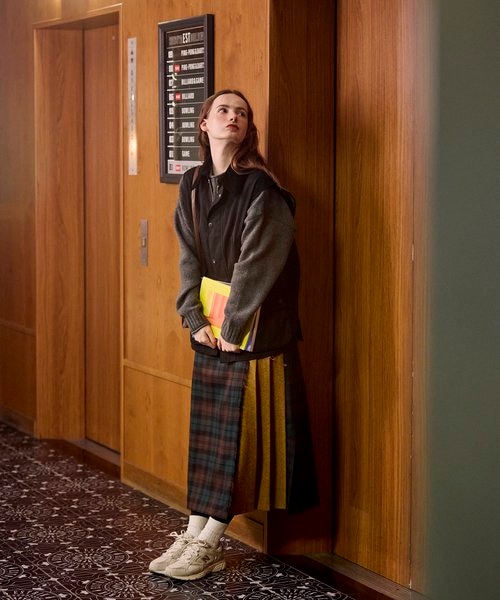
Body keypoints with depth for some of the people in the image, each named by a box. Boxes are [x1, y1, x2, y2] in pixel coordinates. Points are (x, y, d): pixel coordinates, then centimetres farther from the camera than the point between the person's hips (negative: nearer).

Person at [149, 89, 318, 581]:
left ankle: (208, 542, 5)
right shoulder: (192, 185, 7)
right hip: (210, 330, 6)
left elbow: (255, 264, -15)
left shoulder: (262, 189, -12)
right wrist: (195, 318, -4)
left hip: (254, 330, -6)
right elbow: (189, 258, 6)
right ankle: (195, 532, 14)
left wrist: (233, 326, -14)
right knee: (205, 429, 8)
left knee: (240, 431, -1)